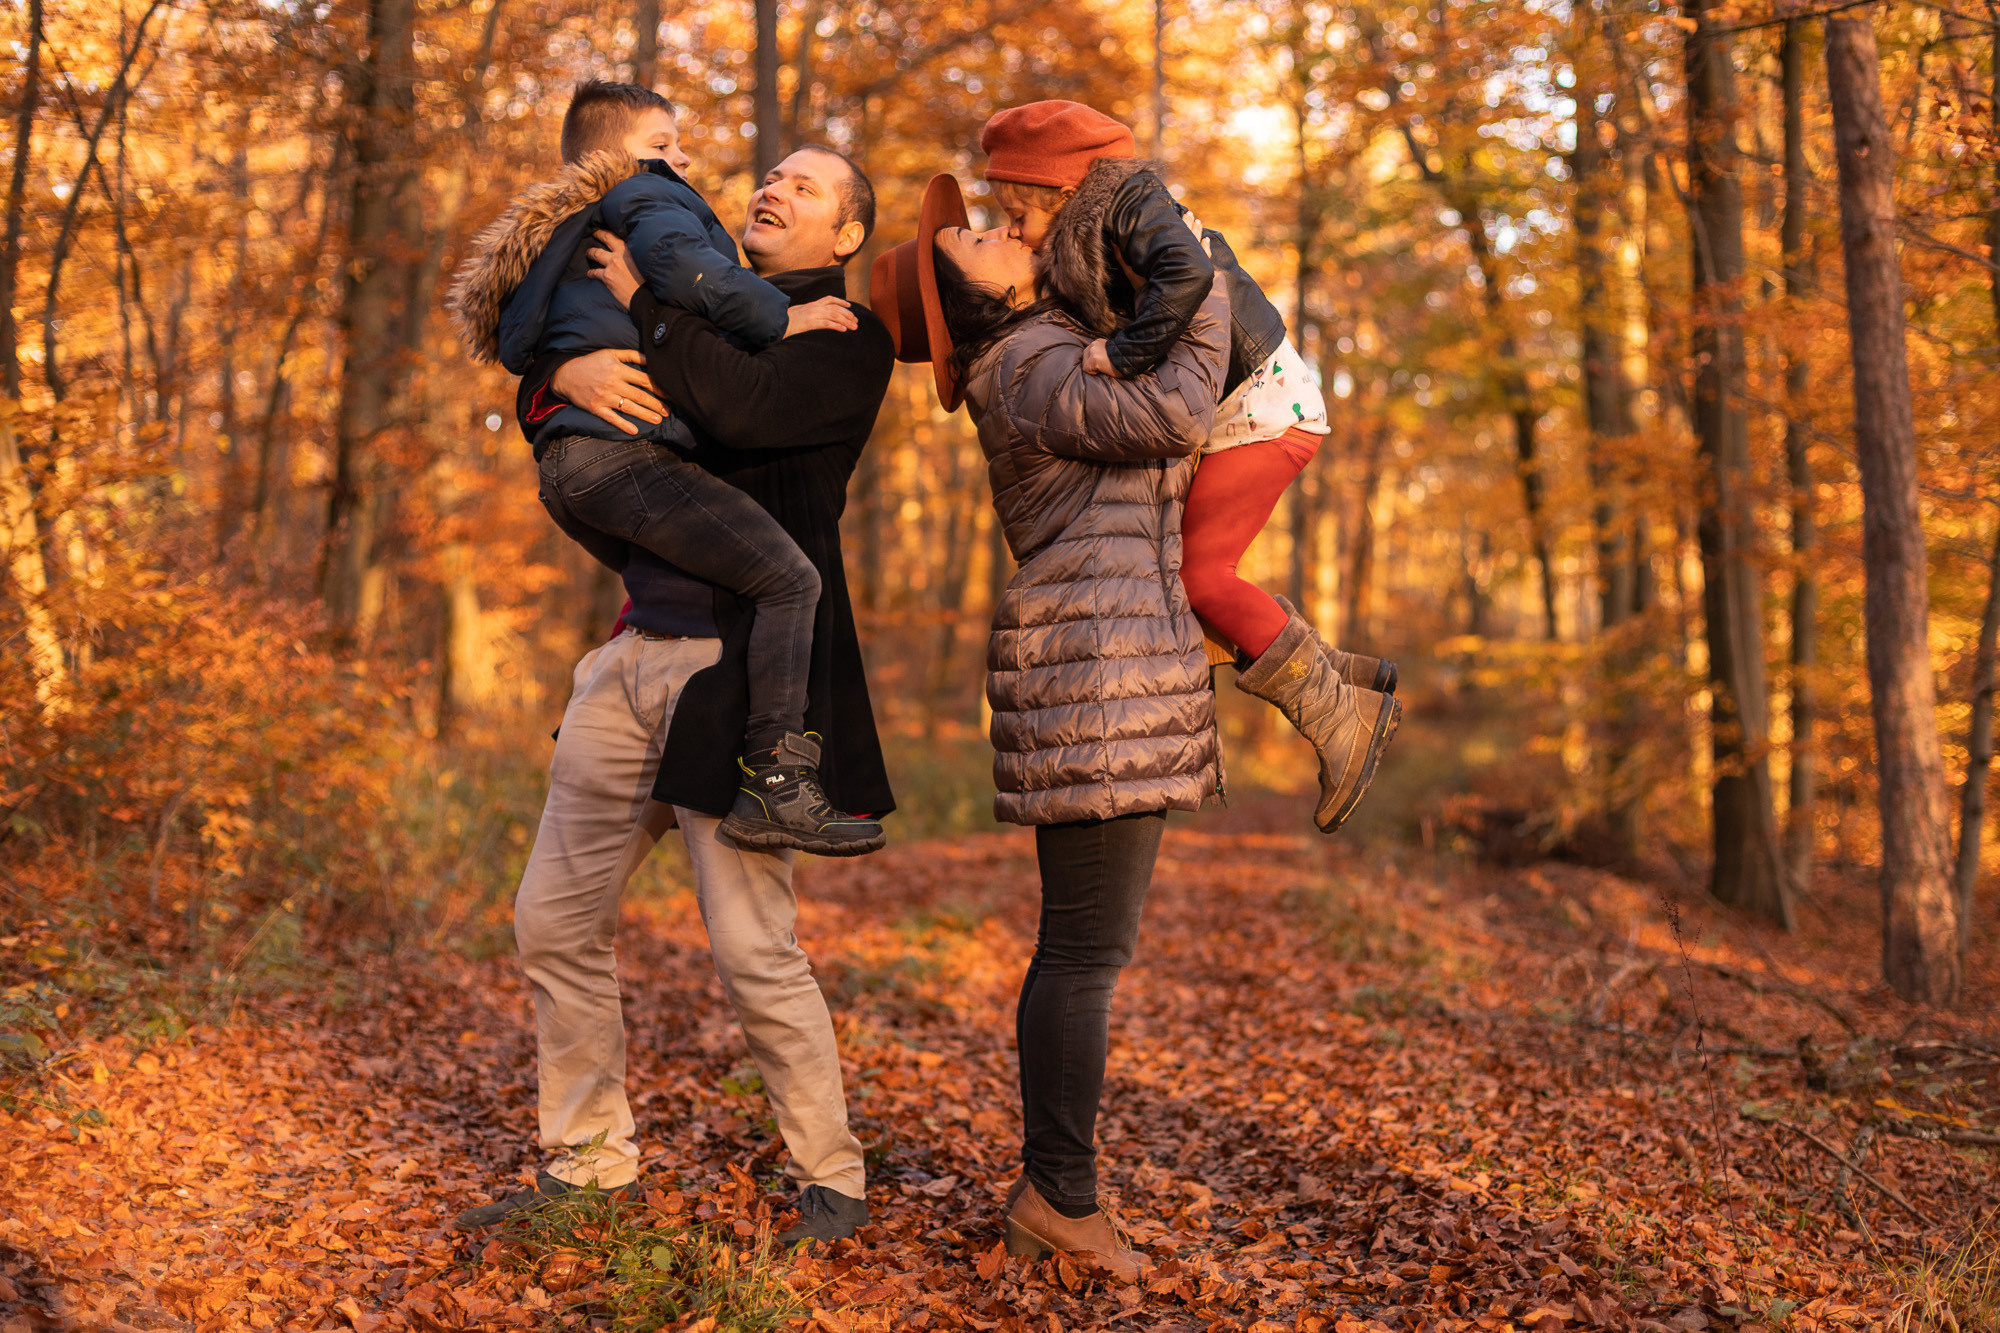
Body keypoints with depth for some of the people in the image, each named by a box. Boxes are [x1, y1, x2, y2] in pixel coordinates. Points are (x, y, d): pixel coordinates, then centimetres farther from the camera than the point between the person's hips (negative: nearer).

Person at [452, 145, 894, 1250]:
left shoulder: (849, 341, -1)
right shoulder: (710, 318, 19)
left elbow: (743, 408, -21)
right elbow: (535, 383, 17)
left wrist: (644, 305, -7)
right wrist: (567, 371, -8)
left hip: (743, 664, -7)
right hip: (638, 653, 8)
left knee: (751, 946, -8)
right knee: (553, 921, 8)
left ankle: (832, 1180, 11)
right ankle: (588, 1164, 24)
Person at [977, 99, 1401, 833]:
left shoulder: (1132, 204, -16)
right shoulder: (1082, 237, 14)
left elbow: (1187, 274, -34)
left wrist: (1120, 352, -28)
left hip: (1260, 405, -10)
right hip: (1230, 413, 10)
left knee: (1199, 577, -13)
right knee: (1175, 565, 9)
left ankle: (1340, 717, -3)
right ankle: (1344, 674, 15)